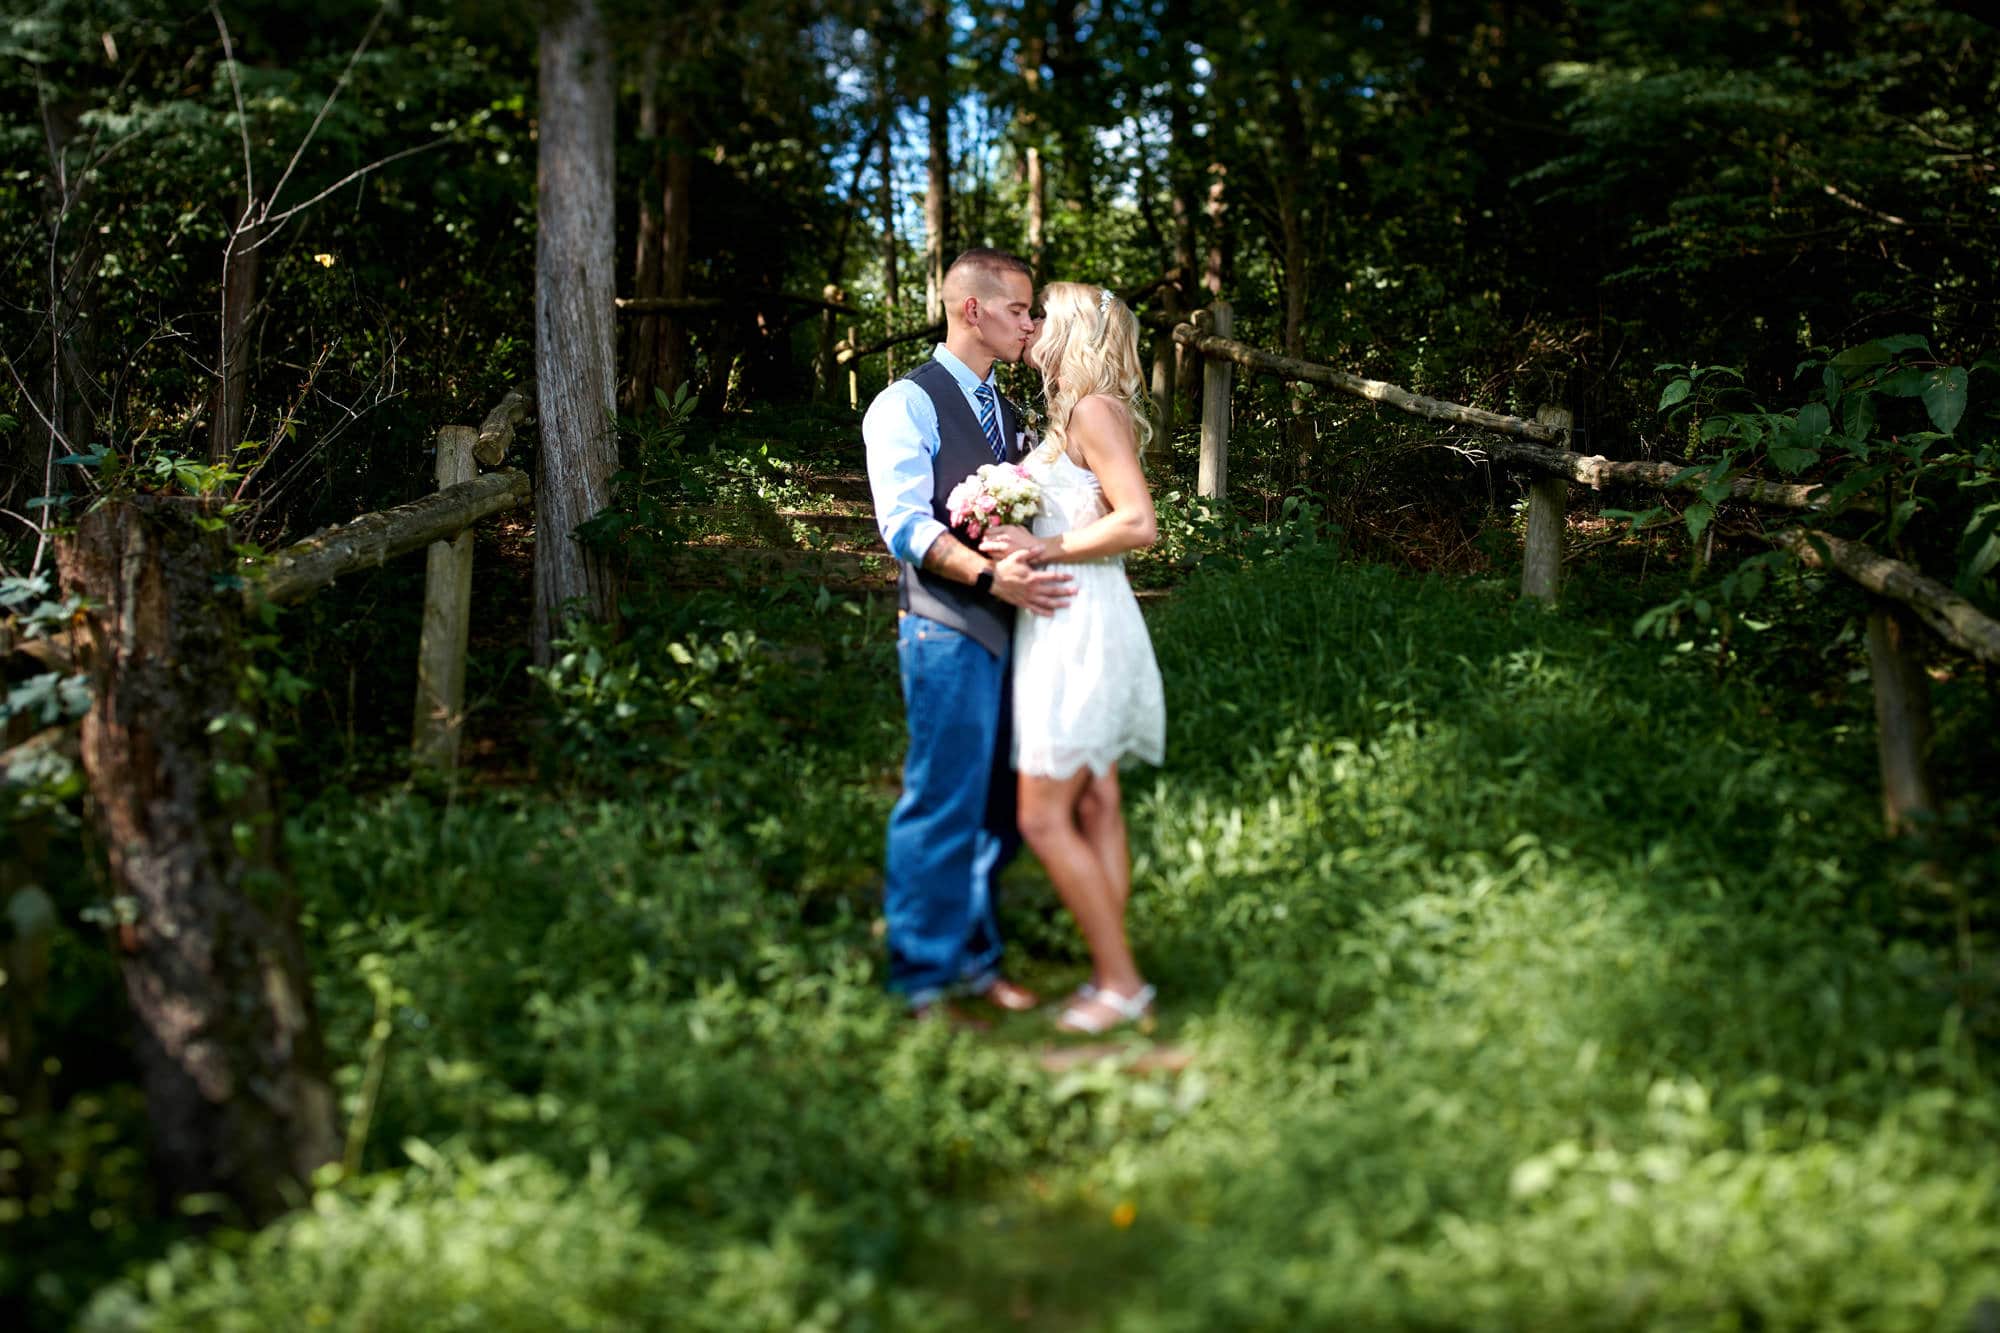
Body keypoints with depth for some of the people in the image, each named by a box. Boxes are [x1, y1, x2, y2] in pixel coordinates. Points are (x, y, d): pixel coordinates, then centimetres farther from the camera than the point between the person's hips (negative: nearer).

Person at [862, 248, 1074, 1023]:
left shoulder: (1004, 413, 21)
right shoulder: (908, 404, -4)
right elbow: (906, 523, -15)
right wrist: (989, 576, -26)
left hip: (1013, 627, 8)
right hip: (947, 629, -8)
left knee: (999, 805, 11)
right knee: (943, 805, -6)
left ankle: (975, 958, 23)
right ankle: (923, 979, 5)